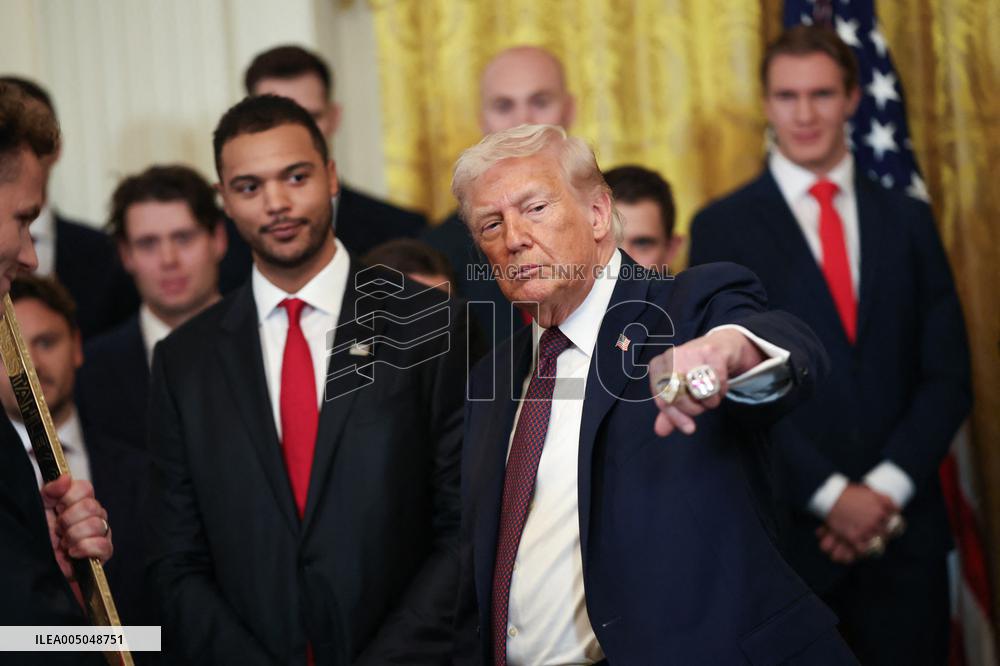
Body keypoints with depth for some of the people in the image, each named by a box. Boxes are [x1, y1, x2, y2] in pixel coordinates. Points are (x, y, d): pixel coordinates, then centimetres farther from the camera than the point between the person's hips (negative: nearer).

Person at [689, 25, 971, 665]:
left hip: (903, 529, 2)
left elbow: (948, 375, 6)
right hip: (785, 528, -2)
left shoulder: (907, 221, 11)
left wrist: (886, 488, -8)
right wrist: (831, 495, -12)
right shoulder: (724, 227, 2)